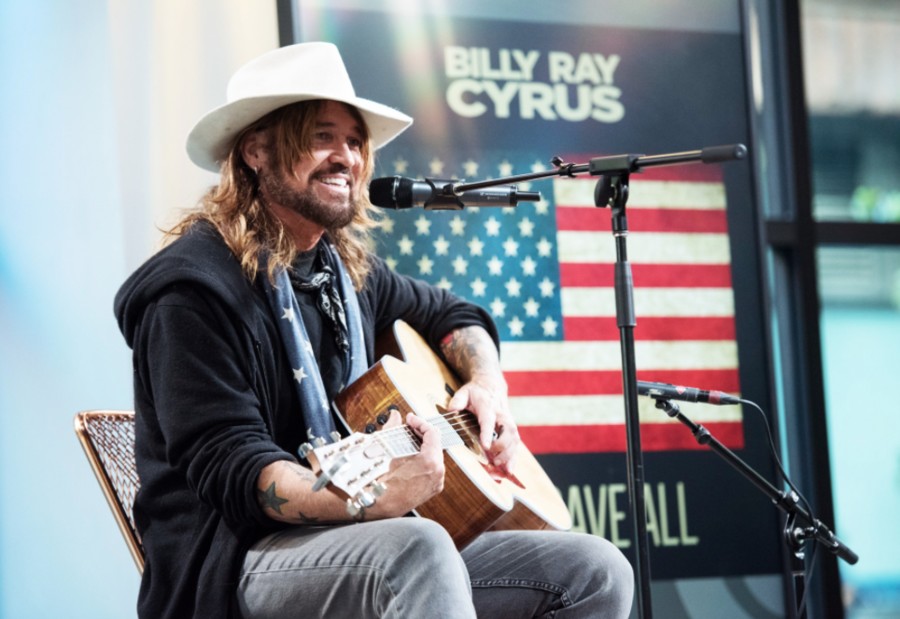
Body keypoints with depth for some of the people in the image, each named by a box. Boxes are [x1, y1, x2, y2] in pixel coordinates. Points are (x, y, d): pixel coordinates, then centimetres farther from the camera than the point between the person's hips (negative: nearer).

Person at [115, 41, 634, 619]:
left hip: (364, 553, 8)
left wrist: (488, 383, 9)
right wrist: (374, 500, -36)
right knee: (419, 548, -38)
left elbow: (449, 312, 33)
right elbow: (231, 469, -20)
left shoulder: (346, 267, 14)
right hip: (235, 563, -8)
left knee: (598, 572, -5)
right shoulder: (195, 287, -11)